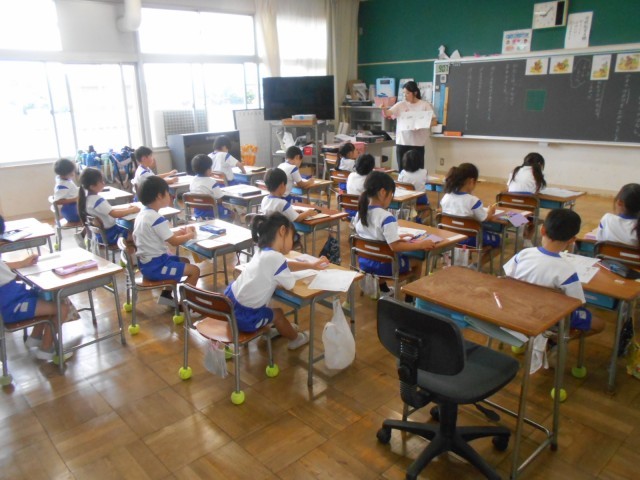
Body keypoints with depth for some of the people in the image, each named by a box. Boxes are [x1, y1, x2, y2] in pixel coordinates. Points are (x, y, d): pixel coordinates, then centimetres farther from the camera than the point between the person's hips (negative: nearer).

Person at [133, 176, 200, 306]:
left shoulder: (142, 214, 7)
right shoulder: (157, 219, -23)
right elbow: (174, 242, -19)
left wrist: (181, 232, 8)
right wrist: (189, 235, -2)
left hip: (146, 262, 10)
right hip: (155, 266, -10)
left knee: (185, 261, 25)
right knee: (195, 270, -8)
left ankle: (166, 295, 27)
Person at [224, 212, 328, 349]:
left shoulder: (262, 252, 4)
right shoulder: (276, 258, -25)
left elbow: (285, 265, 22)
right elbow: (290, 284, -10)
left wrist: (311, 265, 24)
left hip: (231, 301, 7)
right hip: (244, 317, -7)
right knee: (278, 314, 19)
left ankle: (284, 329, 55)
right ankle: (295, 339, 45)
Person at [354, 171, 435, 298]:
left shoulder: (360, 212, -3)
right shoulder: (386, 217, -26)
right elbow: (395, 247, -29)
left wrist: (394, 237, 13)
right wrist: (420, 244, -21)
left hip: (364, 262, 7)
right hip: (383, 265, -6)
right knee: (417, 261, 16)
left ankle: (384, 289, 50)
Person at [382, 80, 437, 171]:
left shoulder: (425, 105, 0)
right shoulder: (401, 105, 7)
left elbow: (434, 121, -3)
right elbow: (386, 114, 2)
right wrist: (383, 108, -21)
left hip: (418, 143, -2)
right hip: (401, 142, 3)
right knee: (402, 170, 8)